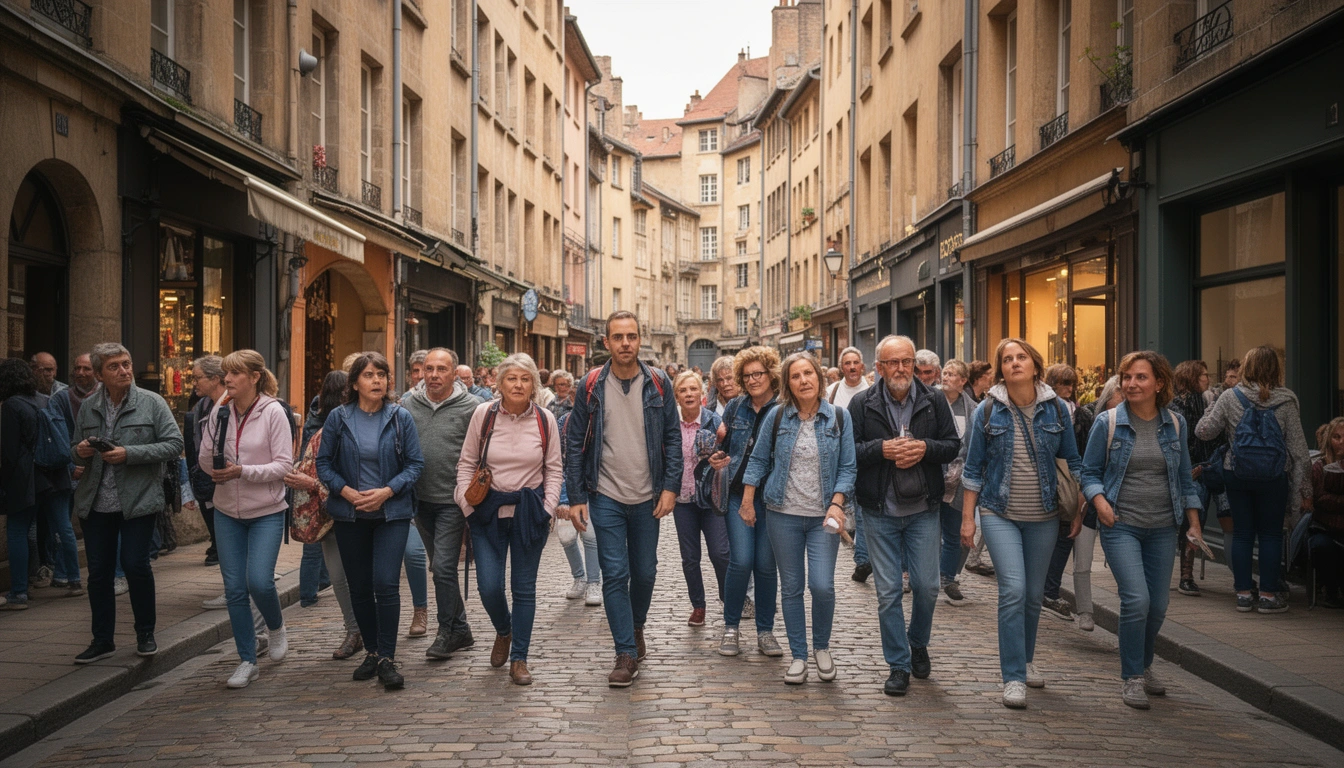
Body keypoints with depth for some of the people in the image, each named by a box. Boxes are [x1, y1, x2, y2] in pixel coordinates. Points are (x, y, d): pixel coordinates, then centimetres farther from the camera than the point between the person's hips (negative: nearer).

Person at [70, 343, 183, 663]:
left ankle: (145, 634, 14)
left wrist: (129, 454, -18)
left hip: (138, 500, -4)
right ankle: (102, 640, 21)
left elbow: (174, 445, -9)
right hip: (96, 503, 4)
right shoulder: (88, 408, 8)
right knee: (98, 571, 7)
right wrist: (80, 452, -6)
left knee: (135, 564, -6)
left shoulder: (151, 403, -4)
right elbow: (78, 454, 19)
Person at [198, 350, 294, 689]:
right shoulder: (221, 412, 2)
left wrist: (242, 471, -23)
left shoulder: (273, 412, -10)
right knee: (234, 588, 4)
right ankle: (247, 661, 16)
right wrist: (213, 426, -13)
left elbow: (284, 465, -12)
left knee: (259, 582, -14)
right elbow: (205, 462, 1)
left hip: (267, 512, -4)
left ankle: (276, 627, 19)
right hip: (227, 512, 4)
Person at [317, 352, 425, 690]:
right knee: (359, 587, 9)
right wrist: (347, 492, -13)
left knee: (386, 584, -11)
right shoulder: (338, 418, 1)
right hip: (349, 515, 2)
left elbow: (415, 464, -2)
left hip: (392, 513, -2)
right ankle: (371, 652, 22)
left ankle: (387, 658, -3)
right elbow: (324, 463, 3)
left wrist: (386, 492, -15)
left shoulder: (400, 418, -1)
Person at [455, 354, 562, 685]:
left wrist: (547, 509, -3)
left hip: (529, 511, 0)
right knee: (489, 586, -4)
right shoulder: (483, 414, -4)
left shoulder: (545, 420, -2)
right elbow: (466, 463, 3)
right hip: (489, 510, 0)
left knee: (524, 588, 5)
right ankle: (503, 632, 29)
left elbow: (554, 468, 6)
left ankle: (519, 660, 16)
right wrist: (468, 506, -3)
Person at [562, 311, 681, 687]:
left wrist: (670, 487, -7)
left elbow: (672, 437, 2)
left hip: (647, 498, 1)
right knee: (615, 574, -4)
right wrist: (576, 497, -4)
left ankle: (636, 626, 38)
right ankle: (627, 654, 3)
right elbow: (575, 442, 0)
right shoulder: (592, 386, -2)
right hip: (607, 497, -1)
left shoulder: (658, 383, 0)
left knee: (645, 572, 11)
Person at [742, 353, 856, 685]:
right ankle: (798, 656, 19)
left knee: (822, 585, -11)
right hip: (784, 515, 1)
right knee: (791, 587, 6)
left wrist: (837, 504, -14)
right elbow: (758, 460, 8)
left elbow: (847, 467, -1)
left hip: (824, 518, -1)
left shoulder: (839, 418, -1)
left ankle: (822, 647, 15)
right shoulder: (778, 418, 0)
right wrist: (747, 503, 4)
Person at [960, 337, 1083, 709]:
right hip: (1000, 514, -2)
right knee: (1013, 589, -15)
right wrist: (968, 518, -1)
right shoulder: (988, 411, -4)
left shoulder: (1056, 409, 0)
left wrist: (1079, 509, 4)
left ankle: (1026, 660, 33)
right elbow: (973, 468, 1)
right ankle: (1013, 677, -8)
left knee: (1035, 594, 11)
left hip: (1043, 516, 2)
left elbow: (1073, 462, 8)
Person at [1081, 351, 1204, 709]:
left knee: (1158, 605, 7)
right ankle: (1132, 677, 1)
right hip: (1121, 525, -4)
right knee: (1136, 600, -15)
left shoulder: (1175, 424, 6)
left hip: (1162, 528, 4)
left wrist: (1194, 523, 10)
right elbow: (1090, 472, 1)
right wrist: (1099, 500, -17)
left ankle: (1144, 666, 32)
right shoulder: (1108, 422, -4)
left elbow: (1185, 478, 14)